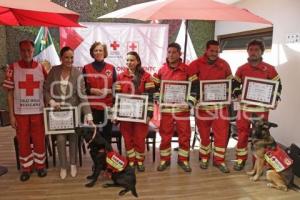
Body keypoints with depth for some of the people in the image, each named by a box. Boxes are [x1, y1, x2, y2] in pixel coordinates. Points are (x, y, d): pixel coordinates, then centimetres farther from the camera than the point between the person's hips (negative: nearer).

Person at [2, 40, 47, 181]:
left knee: (39, 139, 9)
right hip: (20, 112, 0)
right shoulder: (13, 68, -3)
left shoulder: (41, 68, 1)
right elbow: (10, 93, -1)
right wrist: (11, 115, -4)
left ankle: (40, 165, 26)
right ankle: (26, 168, 25)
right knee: (23, 140, 9)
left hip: (38, 111, 1)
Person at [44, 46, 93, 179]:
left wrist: (88, 115, -24)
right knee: (60, 139, 2)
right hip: (57, 111, 1)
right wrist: (51, 102, -17)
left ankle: (73, 164, 31)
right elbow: (46, 90, 1)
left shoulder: (77, 74, -11)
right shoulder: (54, 71, -5)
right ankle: (63, 167, 22)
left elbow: (82, 95, -16)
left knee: (73, 137, 9)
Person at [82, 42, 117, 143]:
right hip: (92, 106, -1)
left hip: (108, 105, 1)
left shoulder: (111, 68, 9)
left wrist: (109, 91, -11)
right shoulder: (86, 68, 7)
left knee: (107, 131, 6)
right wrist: (92, 90, -13)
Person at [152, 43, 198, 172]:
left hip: (182, 108, -1)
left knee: (184, 135, 5)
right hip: (166, 108, 2)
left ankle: (183, 160, 22)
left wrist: (189, 103, -12)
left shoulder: (187, 70, 0)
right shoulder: (161, 70, 8)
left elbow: (194, 88, -1)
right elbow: (156, 88, 16)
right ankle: (164, 160, 22)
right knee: (165, 135, 7)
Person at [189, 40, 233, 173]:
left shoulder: (224, 64, 5)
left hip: (220, 105, 2)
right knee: (204, 133, 10)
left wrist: (230, 96, 5)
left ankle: (219, 160, 16)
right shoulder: (196, 64, -4)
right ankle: (204, 158, 27)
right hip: (202, 104, -2)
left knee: (222, 133, 2)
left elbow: (230, 82, 16)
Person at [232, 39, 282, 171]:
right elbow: (235, 85, 14)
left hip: (262, 107, -1)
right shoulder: (241, 69, 6)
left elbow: (278, 85, 7)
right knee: (242, 133, 6)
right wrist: (238, 94, -4)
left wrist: (275, 100, -6)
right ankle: (240, 159, 19)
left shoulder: (269, 69, 1)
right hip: (245, 106, 1)